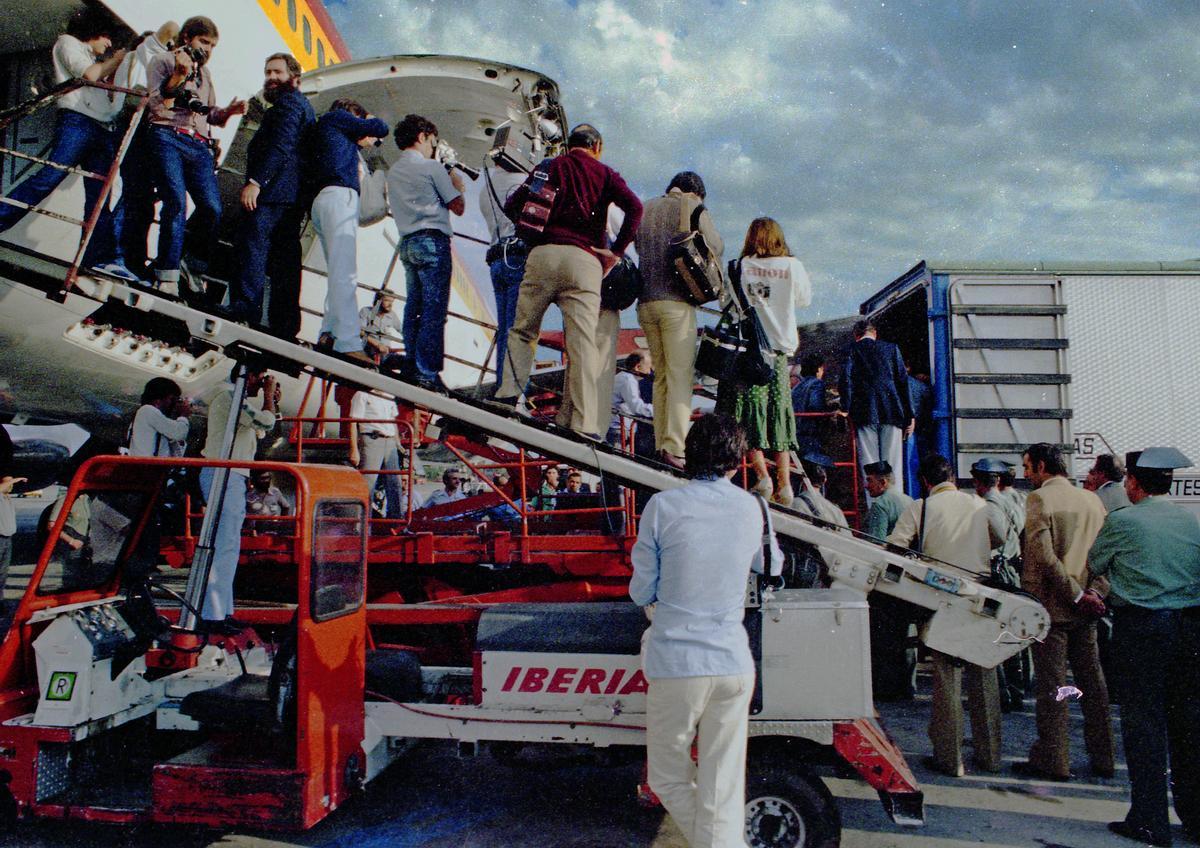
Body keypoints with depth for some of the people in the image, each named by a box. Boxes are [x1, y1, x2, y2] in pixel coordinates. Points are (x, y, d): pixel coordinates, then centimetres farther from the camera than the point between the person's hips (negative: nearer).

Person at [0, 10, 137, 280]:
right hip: (77, 121, -7)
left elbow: (109, 94, 27)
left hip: (103, 129, 7)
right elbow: (90, 75, -5)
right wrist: (116, 60, 9)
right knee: (48, 177, -22)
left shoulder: (94, 60, 34)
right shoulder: (67, 42, 12)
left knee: (100, 196, -6)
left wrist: (116, 67, 20)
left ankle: (105, 258, -14)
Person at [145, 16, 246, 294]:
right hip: (168, 137, -5)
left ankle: (192, 262, 4)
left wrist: (227, 111, 5)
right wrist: (179, 75, -12)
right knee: (176, 203, -20)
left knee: (212, 207, -15)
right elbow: (156, 104, -1)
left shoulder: (205, 73, 30)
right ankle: (168, 276, -19)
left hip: (199, 146, 5)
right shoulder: (163, 61, 12)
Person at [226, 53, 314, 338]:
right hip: (293, 197, 10)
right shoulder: (304, 106, 29)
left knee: (252, 246, -16)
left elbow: (280, 145, -17)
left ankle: (244, 311, -23)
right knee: (284, 260, 6)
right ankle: (285, 326, 5)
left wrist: (256, 181, -24)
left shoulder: (288, 101, -2)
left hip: (273, 191, -10)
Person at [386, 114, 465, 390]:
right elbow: (458, 207, -3)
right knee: (434, 308, -9)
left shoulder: (393, 171, 18)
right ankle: (427, 372, -12)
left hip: (407, 242, 7)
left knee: (414, 306, 10)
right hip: (432, 240, -7)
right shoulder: (432, 167, -3)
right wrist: (456, 184, 16)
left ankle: (411, 365, 9)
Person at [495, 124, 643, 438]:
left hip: (542, 254, 1)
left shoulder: (548, 168, 21)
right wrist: (616, 251, 3)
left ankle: (507, 395, -5)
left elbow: (511, 206, 15)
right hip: (584, 260, -1)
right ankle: (583, 425, -11)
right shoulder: (605, 173, 16)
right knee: (582, 344, -5)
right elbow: (634, 207, -1)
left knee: (522, 331, 12)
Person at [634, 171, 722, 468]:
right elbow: (716, 248, 1)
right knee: (681, 375, -6)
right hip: (676, 301, -6)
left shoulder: (645, 208, 18)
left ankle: (660, 445, 8)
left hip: (645, 302, 6)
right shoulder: (691, 207, 2)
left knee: (661, 376, 11)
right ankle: (674, 447, -14)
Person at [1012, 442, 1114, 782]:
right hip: (1086, 611, 7)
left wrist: (1076, 595, -14)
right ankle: (1102, 758, 22)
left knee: (1051, 684, 0)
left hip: (1051, 604, -7)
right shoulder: (1092, 499, 10)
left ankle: (1052, 760, 7)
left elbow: (1044, 555, -20)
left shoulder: (1039, 498, -11)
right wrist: (1096, 591, -1)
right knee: (1092, 682, 14)